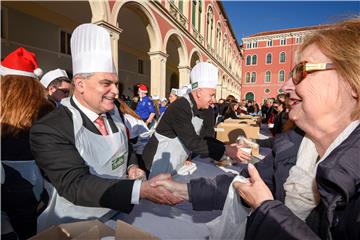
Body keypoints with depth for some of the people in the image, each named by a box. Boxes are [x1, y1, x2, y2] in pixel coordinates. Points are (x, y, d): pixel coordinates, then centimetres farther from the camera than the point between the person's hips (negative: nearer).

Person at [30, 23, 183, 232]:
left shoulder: (114, 112, -2)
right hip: (74, 228, -3)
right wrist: (143, 189, -35)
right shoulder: (50, 129, -18)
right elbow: (74, 184, -26)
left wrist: (131, 167, -8)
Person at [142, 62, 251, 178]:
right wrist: (225, 150, -25)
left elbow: (204, 138, 4)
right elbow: (192, 143, -28)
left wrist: (227, 147, -7)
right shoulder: (179, 108, -24)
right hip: (159, 162, -8)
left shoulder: (199, 110, 4)